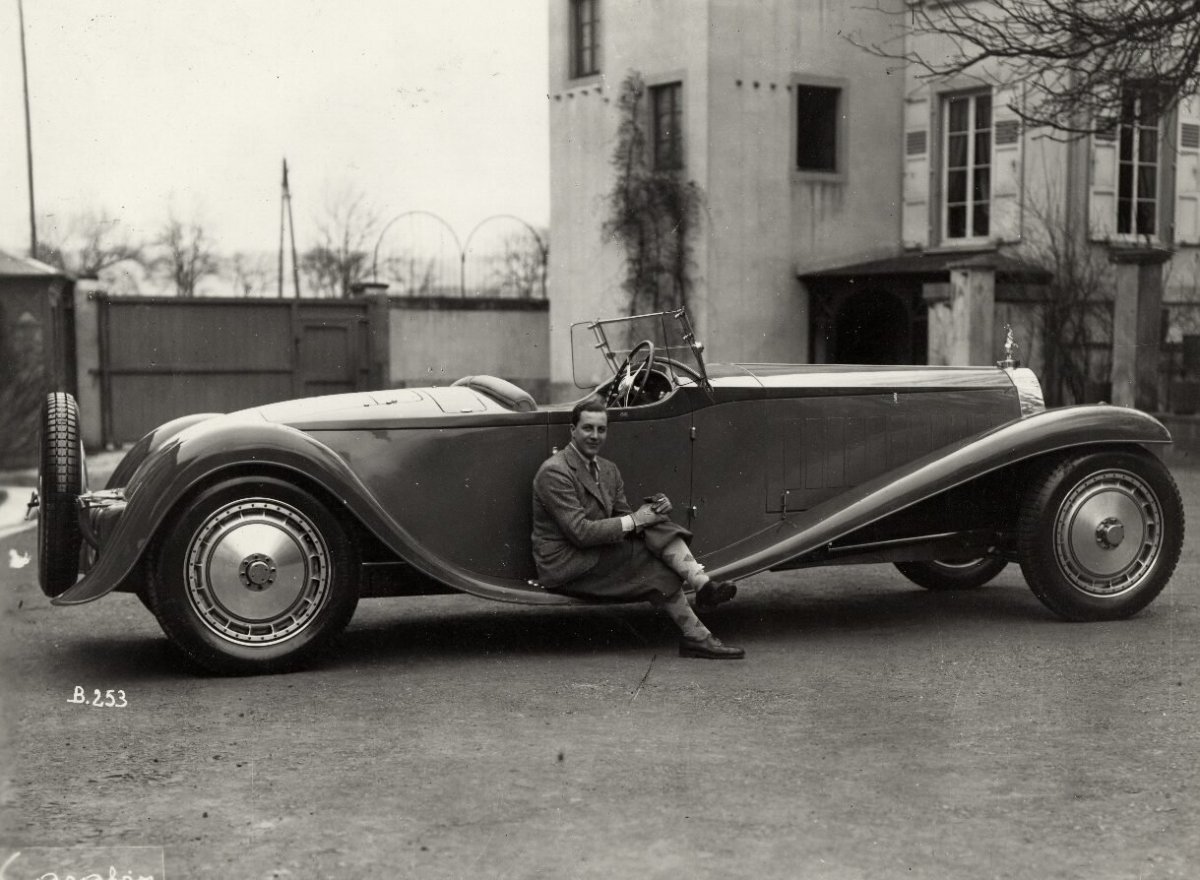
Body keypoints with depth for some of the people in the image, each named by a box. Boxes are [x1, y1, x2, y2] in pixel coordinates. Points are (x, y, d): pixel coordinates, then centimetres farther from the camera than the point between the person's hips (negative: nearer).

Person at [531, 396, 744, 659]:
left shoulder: (608, 469, 12)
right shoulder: (554, 472, -15)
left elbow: (622, 519, 10)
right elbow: (580, 532, -22)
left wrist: (650, 511, -12)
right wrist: (632, 521, -19)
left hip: (597, 557, 8)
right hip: (565, 568, -7)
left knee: (657, 525, -14)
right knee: (655, 566, -20)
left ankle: (703, 584, -29)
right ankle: (696, 636, -15)